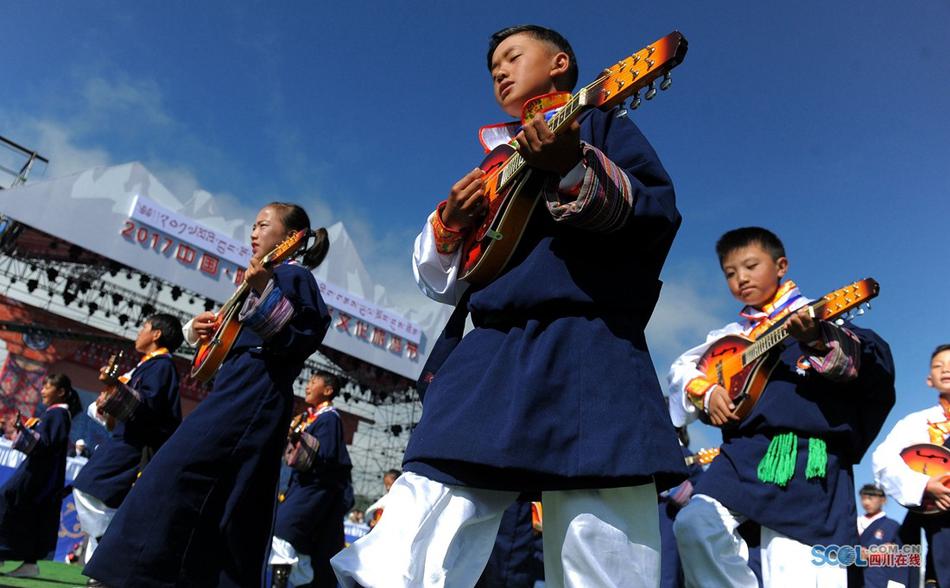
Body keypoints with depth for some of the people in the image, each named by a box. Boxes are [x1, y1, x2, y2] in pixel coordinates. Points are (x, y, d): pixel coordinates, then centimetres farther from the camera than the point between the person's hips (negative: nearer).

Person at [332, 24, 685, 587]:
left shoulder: (602, 125, 17)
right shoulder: (493, 166, 29)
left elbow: (661, 212, -1)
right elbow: (441, 282, 26)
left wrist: (573, 168, -17)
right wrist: (449, 222, 5)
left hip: (587, 350, -4)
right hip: (487, 354, 5)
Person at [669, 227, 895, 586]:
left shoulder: (820, 316, 8)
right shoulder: (731, 336, 20)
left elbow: (868, 360, -9)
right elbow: (681, 368, 21)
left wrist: (818, 338, -30)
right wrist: (705, 391, 0)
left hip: (807, 459, -2)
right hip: (743, 454, 3)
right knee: (694, 524, -22)